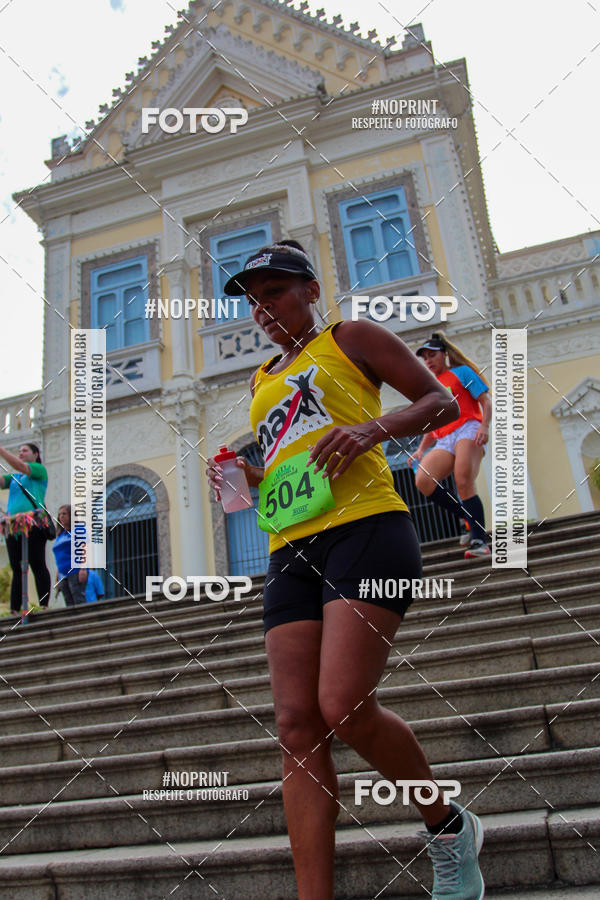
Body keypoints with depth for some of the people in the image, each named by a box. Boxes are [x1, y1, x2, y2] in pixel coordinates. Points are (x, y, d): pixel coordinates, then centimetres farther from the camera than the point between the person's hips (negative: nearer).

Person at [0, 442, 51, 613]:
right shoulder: (14, 477, 26)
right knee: (17, 570, 4)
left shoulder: (39, 470, 7)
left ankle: (44, 606, -12)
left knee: (38, 567, -9)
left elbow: (20, 466, -10)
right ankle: (14, 610, 3)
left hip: (33, 526, -6)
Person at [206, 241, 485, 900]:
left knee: (344, 709, -16)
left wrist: (374, 428, -11)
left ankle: (449, 829, 12)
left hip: (366, 527, -6)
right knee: (297, 725, -5)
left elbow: (443, 401, 7)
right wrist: (243, 478, 11)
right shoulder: (261, 383, 28)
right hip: (290, 551, 6)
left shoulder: (348, 338, 11)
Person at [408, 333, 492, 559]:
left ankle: (480, 541, -17)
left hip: (468, 429, -5)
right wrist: (421, 449, 14)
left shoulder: (461, 372, 12)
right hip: (444, 442, 6)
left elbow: (486, 401, 3)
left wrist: (485, 426, -16)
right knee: (423, 481, -19)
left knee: (464, 483, -24)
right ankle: (472, 520, -9)